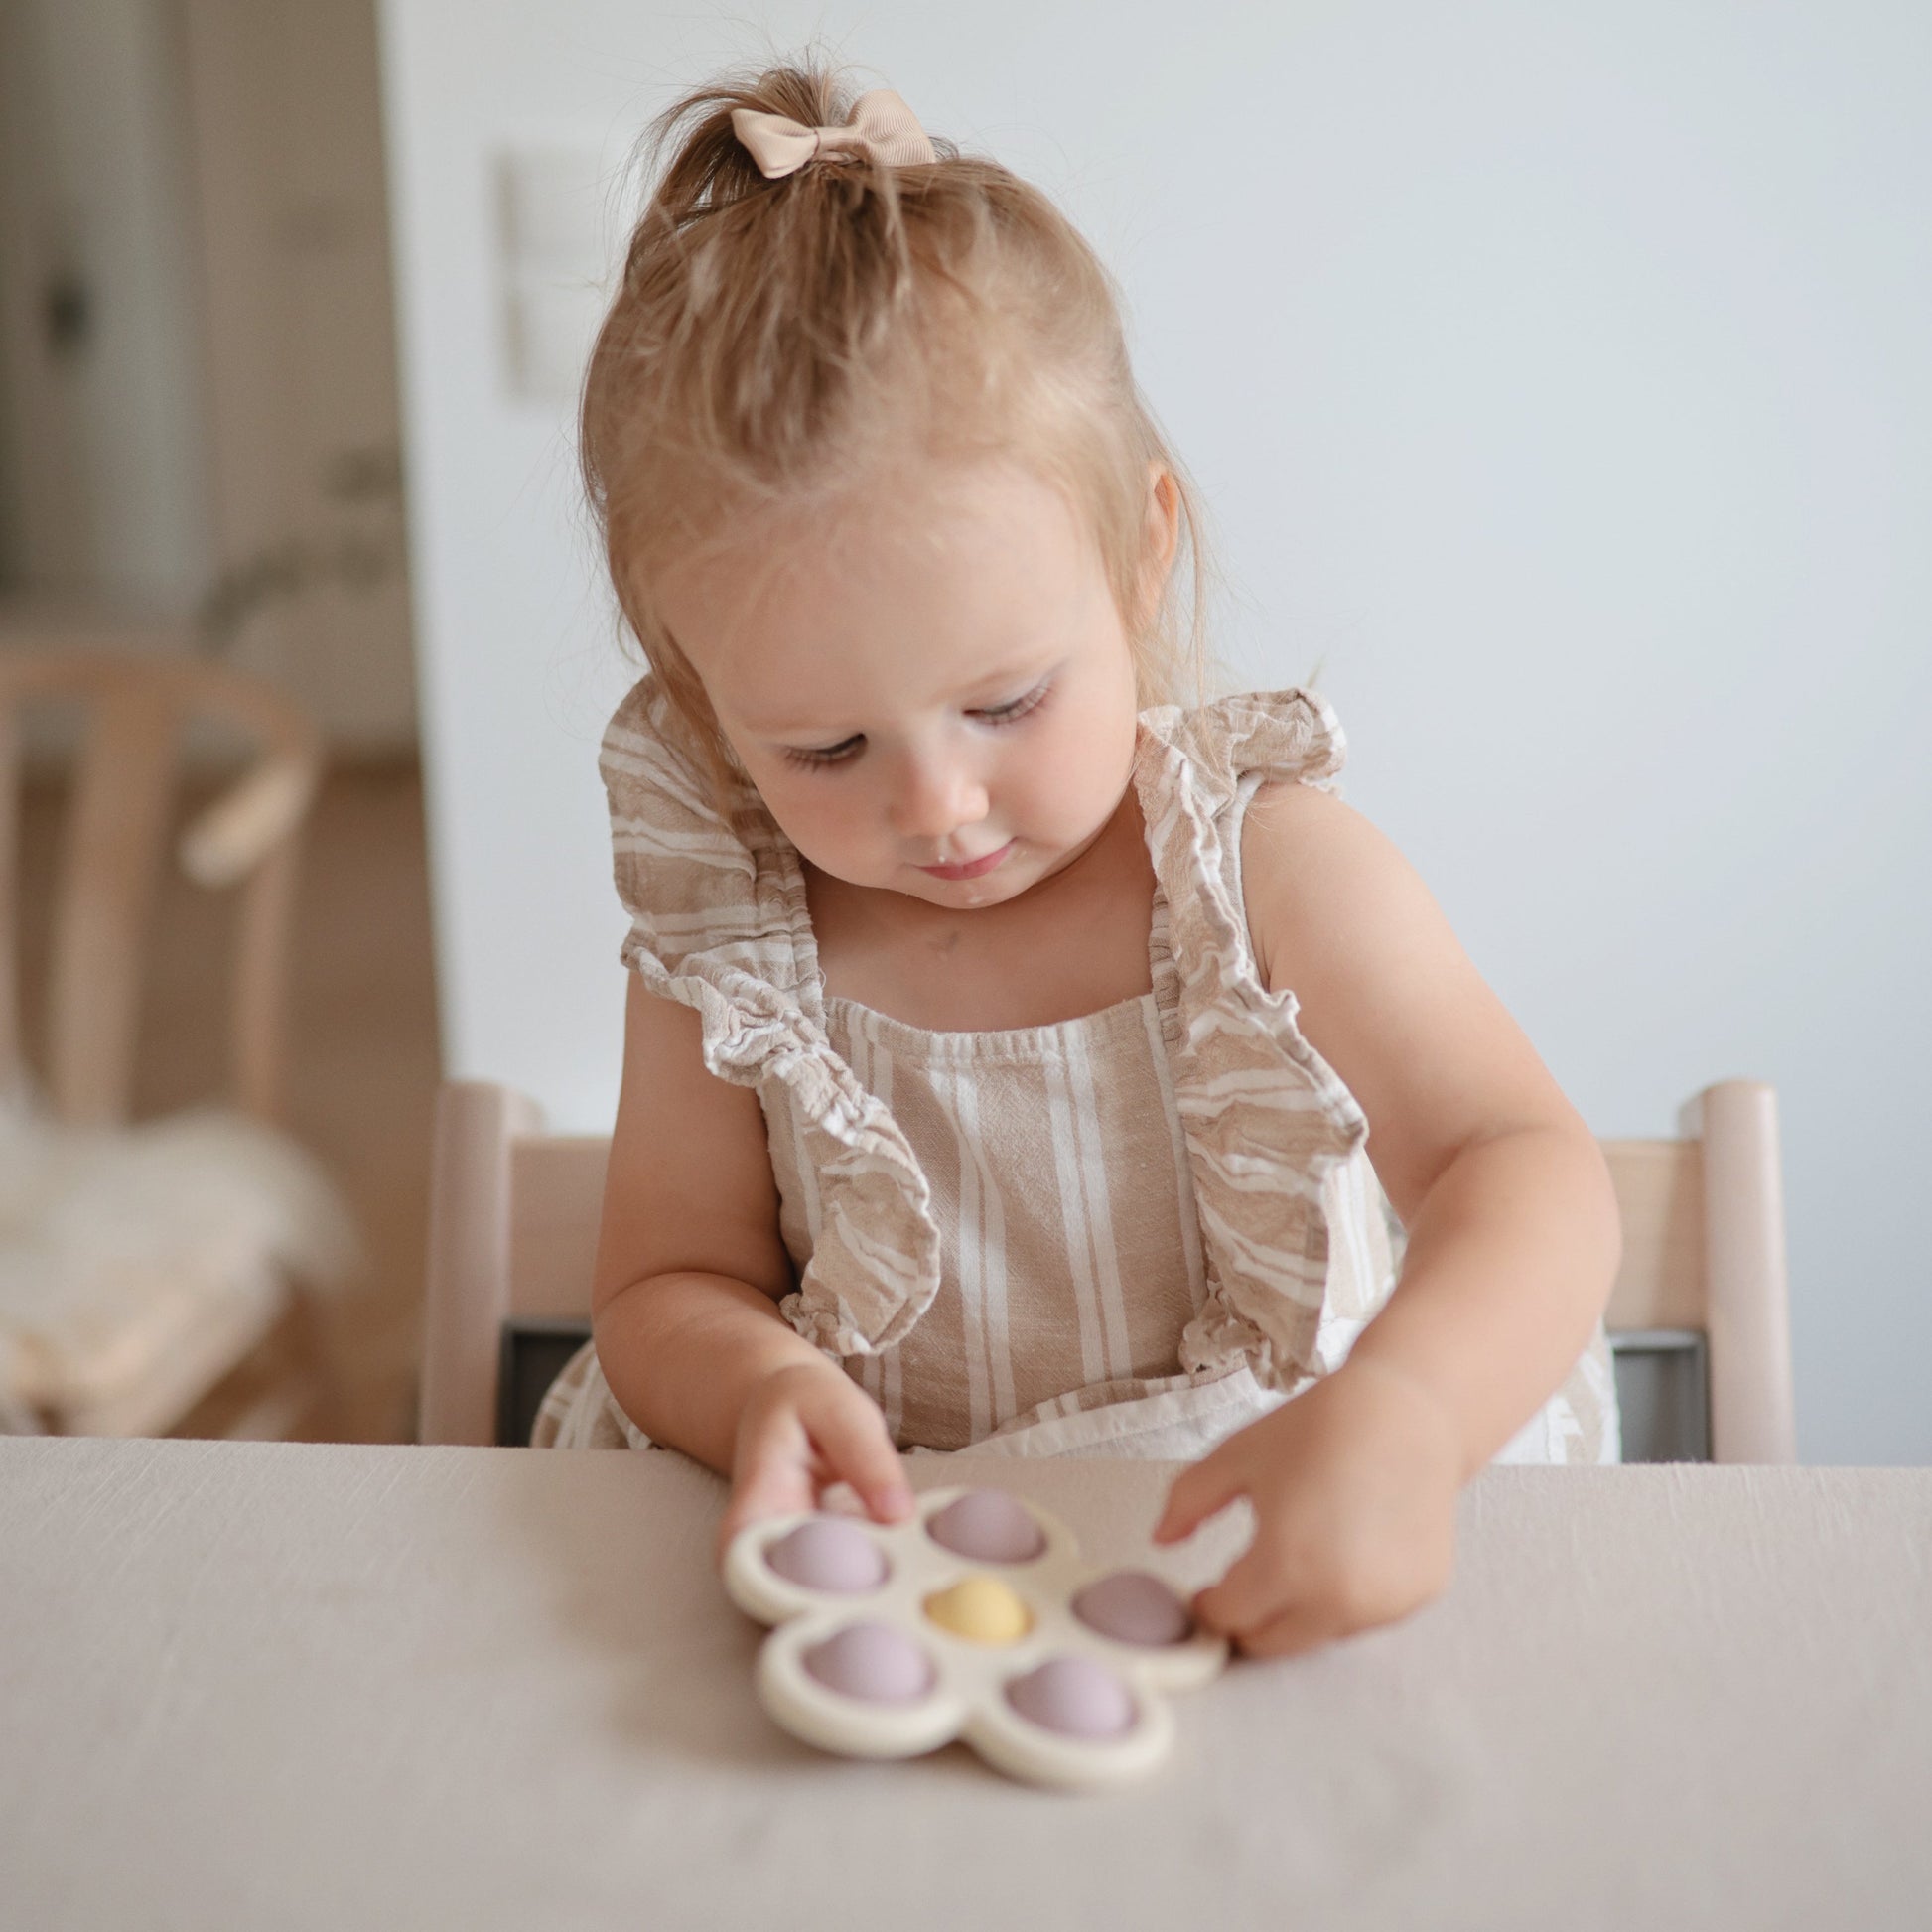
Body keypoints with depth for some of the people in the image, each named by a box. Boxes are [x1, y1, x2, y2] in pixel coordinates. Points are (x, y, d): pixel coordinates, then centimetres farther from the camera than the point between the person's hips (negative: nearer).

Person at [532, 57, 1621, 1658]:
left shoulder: (1270, 869, -10)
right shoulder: (723, 946, -4)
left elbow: (1529, 1174, -17)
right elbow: (666, 1287, 2)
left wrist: (1400, 1416, -39)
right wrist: (758, 1387, -23)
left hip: (1269, 1569, 0)